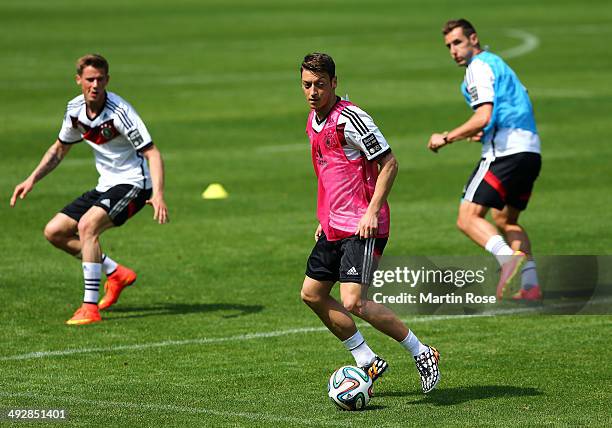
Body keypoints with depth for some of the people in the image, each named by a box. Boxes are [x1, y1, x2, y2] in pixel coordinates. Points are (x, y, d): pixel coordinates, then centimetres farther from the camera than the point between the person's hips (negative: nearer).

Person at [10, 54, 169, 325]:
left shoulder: (119, 112, -22)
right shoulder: (75, 109, -1)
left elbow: (152, 153, -24)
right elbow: (60, 149, 17)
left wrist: (158, 195, -37)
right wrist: (32, 179, 8)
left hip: (132, 184, -8)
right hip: (106, 186, 8)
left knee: (87, 225, -30)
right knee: (54, 232, 5)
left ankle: (90, 307, -29)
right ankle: (116, 273, 16)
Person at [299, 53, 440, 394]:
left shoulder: (350, 118, -15)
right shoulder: (314, 122, 12)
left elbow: (389, 163, -16)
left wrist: (371, 212, -21)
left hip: (363, 227, -10)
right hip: (335, 225, 10)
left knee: (353, 302, -18)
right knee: (312, 294, 10)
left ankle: (422, 354, -2)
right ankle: (368, 363, 19)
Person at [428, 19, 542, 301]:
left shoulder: (478, 67, -5)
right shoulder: (495, 63, 25)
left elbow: (483, 118, -16)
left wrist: (446, 138, -8)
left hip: (505, 152, -10)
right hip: (531, 151, 10)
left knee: (468, 218, -12)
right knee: (506, 221, 22)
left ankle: (509, 259, -34)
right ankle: (530, 283, 10)